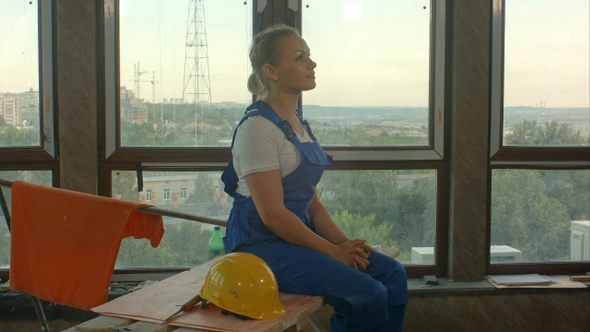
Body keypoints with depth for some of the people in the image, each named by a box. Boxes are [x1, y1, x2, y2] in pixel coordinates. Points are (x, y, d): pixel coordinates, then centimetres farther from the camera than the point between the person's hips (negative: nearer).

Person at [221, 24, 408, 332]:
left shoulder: (298, 123, 13)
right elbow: (272, 214, -20)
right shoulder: (257, 127, -15)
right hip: (262, 243, -9)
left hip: (298, 234, 9)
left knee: (393, 274, -1)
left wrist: (345, 242, -3)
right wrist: (334, 251, -16)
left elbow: (312, 203, 13)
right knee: (368, 294, -20)